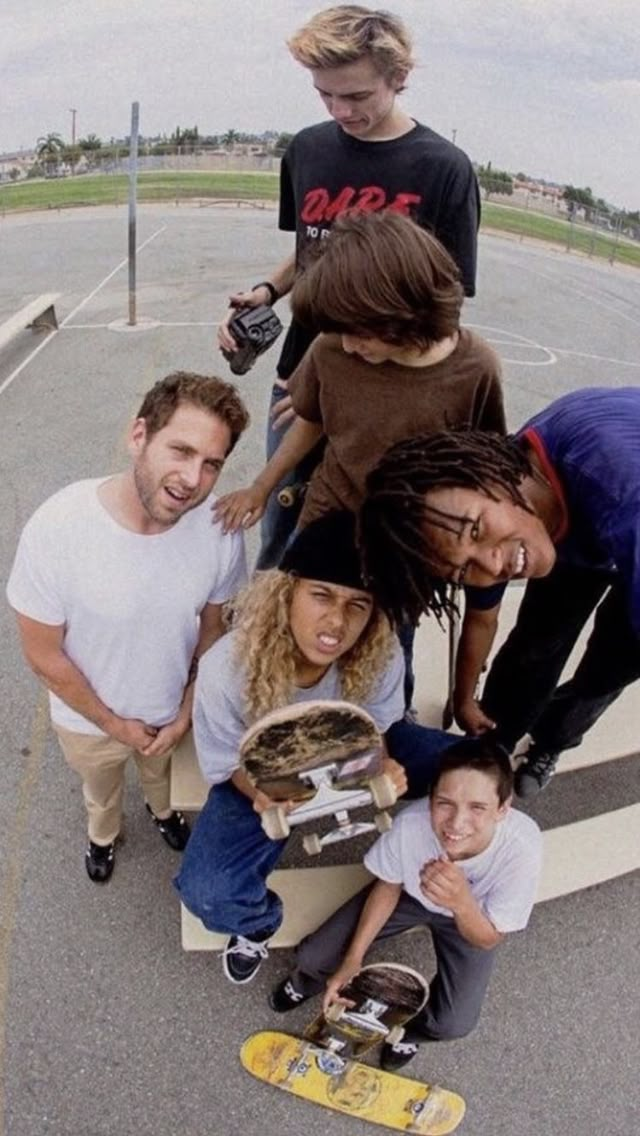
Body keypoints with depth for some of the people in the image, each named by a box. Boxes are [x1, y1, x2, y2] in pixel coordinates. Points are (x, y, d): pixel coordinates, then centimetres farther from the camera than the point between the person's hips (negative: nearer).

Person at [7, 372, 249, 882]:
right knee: (101, 790, 33)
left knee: (164, 774, 36)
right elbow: (43, 654, -21)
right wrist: (114, 724, -12)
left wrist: (185, 714, -6)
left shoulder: (220, 530, -29)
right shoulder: (56, 529, -35)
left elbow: (212, 627, -9)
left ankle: (163, 809, 70)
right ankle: (104, 832, 67)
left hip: (173, 711, 2)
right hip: (89, 720, -1)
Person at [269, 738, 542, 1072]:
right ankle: (310, 978, 33)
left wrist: (462, 903, -47)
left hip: (470, 918, 0)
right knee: (312, 956, -6)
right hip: (411, 891, 1)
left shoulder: (522, 847, -41)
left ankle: (410, 1026, 22)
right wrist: (352, 961, -14)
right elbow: (388, 887, -13)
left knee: (454, 1023, -15)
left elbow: (488, 940, -26)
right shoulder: (411, 823, -36)